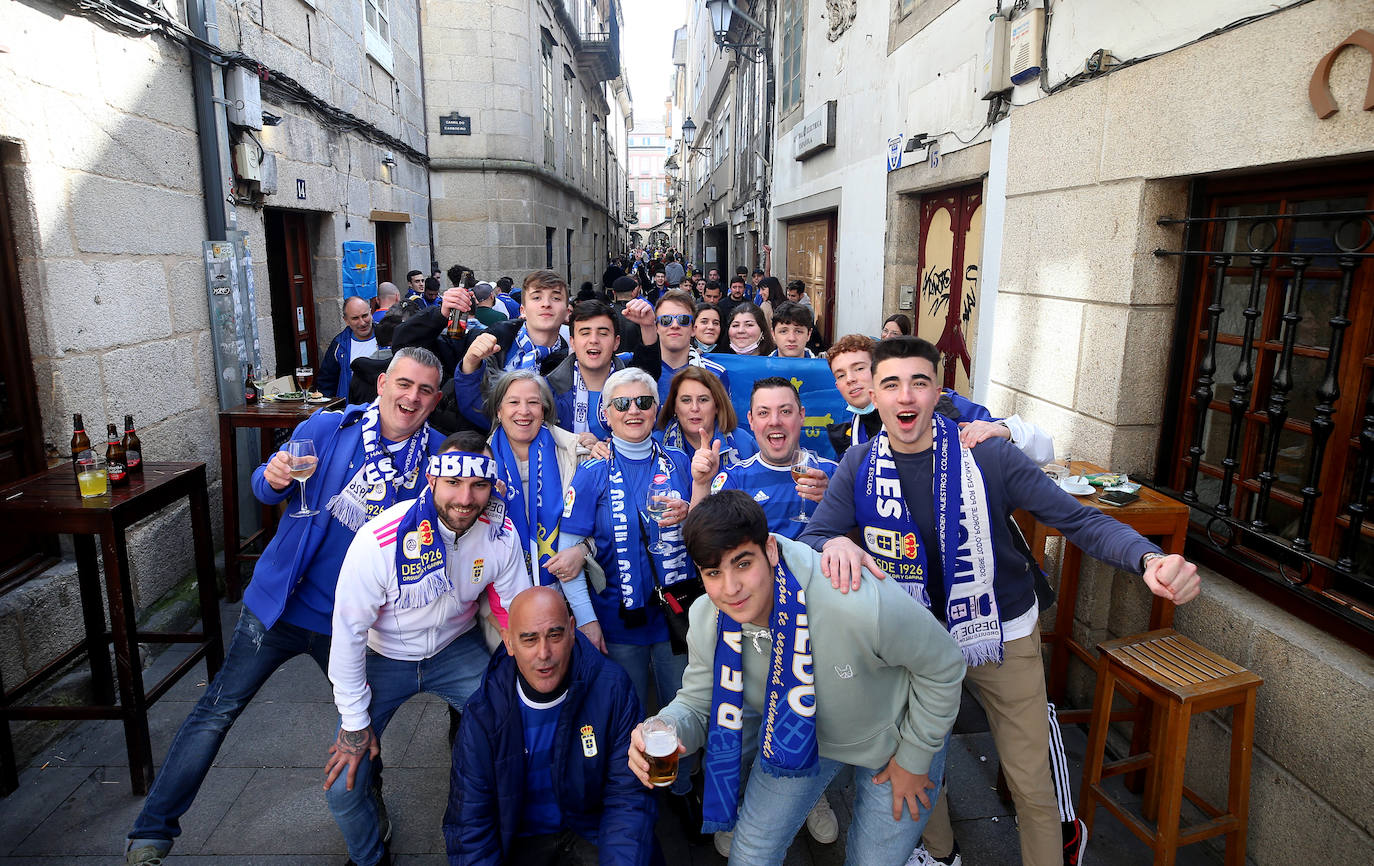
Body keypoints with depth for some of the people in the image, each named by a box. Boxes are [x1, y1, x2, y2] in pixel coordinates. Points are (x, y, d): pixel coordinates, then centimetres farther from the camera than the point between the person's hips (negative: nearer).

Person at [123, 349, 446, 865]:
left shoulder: (436, 456, -8)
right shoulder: (327, 428, -9)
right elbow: (269, 487, 3)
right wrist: (272, 479, -20)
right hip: (281, 603, 0)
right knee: (217, 712, 5)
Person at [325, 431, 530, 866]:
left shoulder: (501, 534, -20)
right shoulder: (381, 540, -30)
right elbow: (348, 633, -19)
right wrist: (355, 722, -12)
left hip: (457, 648, 2)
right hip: (384, 656, -1)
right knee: (343, 787, -7)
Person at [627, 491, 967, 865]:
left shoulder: (860, 603, -43)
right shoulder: (706, 620, -24)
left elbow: (943, 666, -25)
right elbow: (697, 703, -9)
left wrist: (914, 758, -12)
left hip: (893, 738, -3)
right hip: (798, 736, 4)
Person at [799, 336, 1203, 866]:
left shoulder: (988, 455, -19)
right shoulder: (859, 466, -12)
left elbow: (1078, 519, -18)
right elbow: (807, 542, -12)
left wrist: (1148, 558, -37)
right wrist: (834, 545, -37)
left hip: (1002, 632, -2)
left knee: (1032, 785, 8)